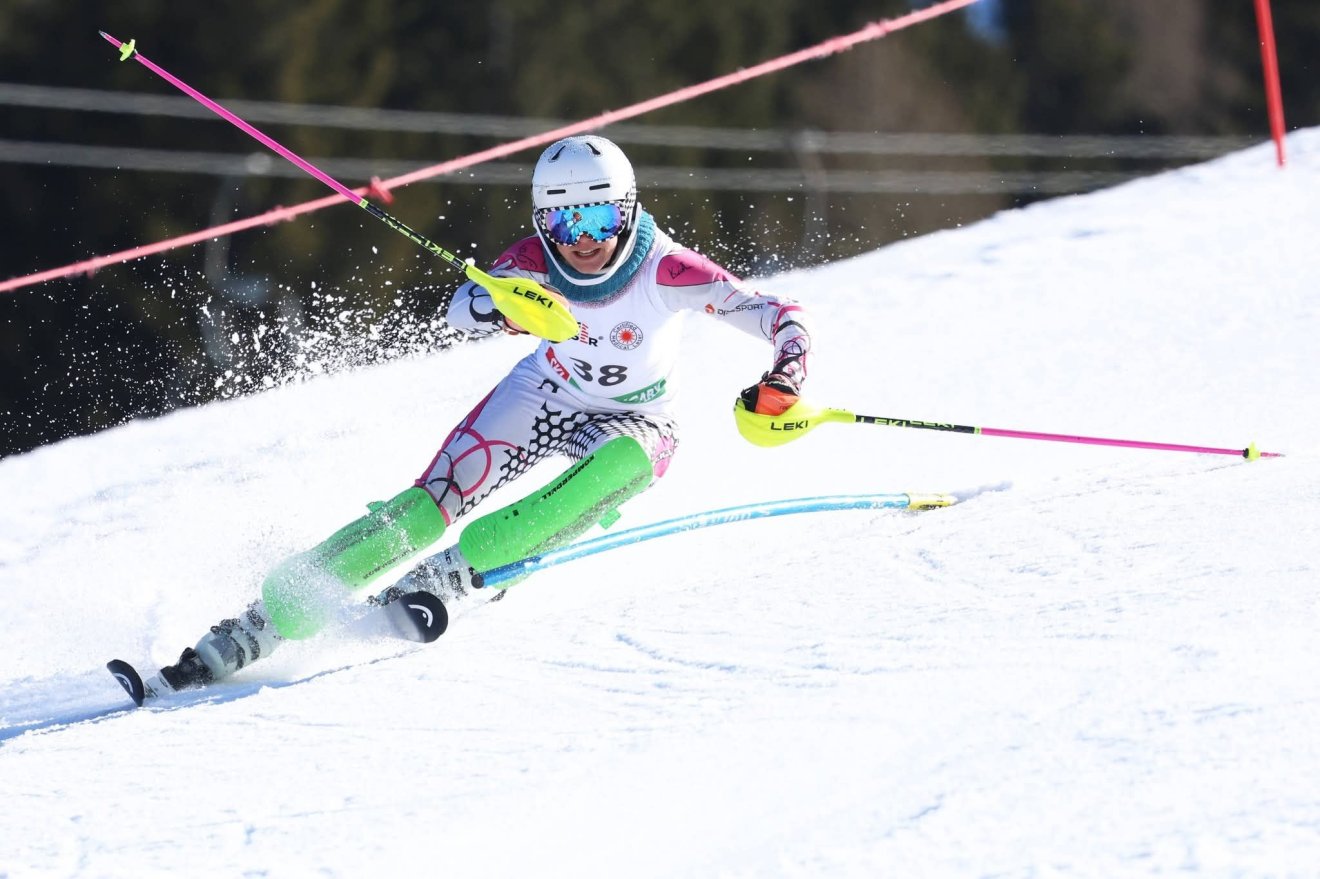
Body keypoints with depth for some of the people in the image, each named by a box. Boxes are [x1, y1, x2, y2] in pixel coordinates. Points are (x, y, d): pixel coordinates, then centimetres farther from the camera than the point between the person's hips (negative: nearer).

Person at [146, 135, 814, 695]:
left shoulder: (666, 270, -30)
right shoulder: (535, 262, -21)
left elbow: (784, 319, -32)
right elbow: (461, 309, -30)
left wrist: (783, 378, -53)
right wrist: (502, 309, -53)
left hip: (633, 422, -1)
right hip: (548, 396, 1)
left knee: (624, 464, -38)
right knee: (434, 500, -16)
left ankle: (453, 573, -34)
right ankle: (259, 624, -17)